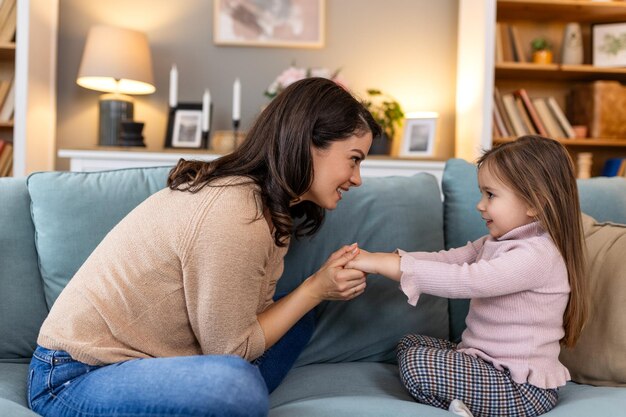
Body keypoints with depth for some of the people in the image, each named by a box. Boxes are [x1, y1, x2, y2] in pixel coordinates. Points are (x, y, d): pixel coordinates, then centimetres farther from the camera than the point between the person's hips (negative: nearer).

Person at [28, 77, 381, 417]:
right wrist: (315, 289, -14)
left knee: (295, 324, 6)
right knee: (235, 382, -35)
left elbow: (253, 321, -2)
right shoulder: (232, 216, -26)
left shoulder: (272, 208, 2)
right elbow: (233, 349, -17)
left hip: (138, 358, 9)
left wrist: (327, 281, -10)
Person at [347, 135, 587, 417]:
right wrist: (382, 259, -17)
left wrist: (386, 264, -32)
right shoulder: (496, 242, 8)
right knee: (410, 344, 12)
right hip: (487, 361, 10)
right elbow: (446, 259, -2)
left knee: (416, 364, -22)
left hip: (522, 390, -10)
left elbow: (464, 280, -33)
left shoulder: (537, 255, -23)